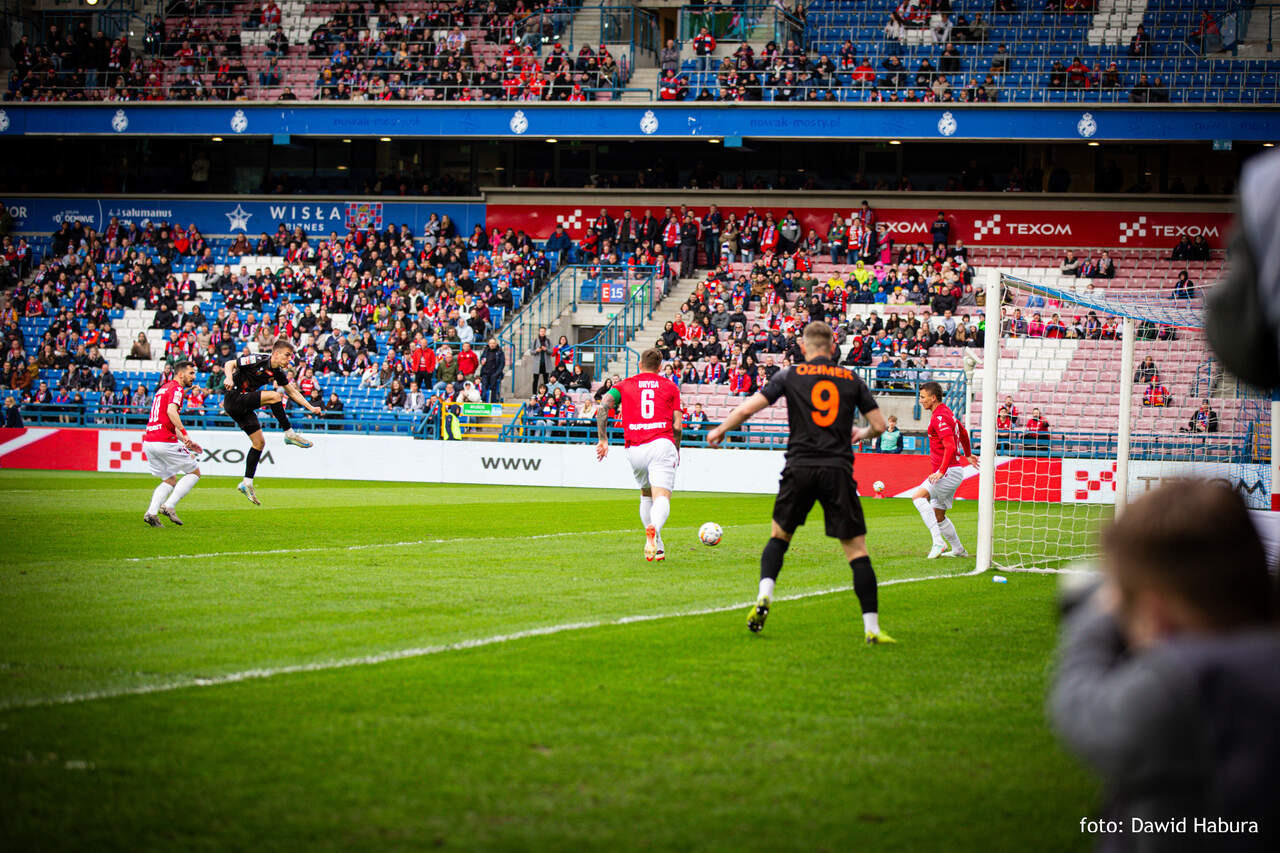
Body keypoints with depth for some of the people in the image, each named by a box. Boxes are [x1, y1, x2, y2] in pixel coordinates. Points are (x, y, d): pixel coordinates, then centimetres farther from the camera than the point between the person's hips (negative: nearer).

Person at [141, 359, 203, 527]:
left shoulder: (164, 388, 24)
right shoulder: (176, 389, -6)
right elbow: (171, 411, -24)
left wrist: (185, 442, 28)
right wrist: (185, 434, -28)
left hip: (149, 441, 9)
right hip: (165, 441, -9)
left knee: (170, 480, 19)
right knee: (194, 472, 6)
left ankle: (151, 512, 0)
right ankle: (169, 506, -6)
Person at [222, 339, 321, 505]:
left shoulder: (278, 372, 7)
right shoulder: (257, 360, -15)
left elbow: (293, 392, 16)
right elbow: (230, 364, -14)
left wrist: (310, 407, 8)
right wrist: (229, 378, -33)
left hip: (244, 407, 9)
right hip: (234, 399, -9)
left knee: (259, 442, 5)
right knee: (274, 396, -23)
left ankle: (247, 483, 9)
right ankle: (289, 434, -12)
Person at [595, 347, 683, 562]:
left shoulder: (624, 385, 18)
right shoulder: (670, 387, 16)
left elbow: (603, 406, 1)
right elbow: (677, 425, 11)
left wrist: (603, 439, 1)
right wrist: (677, 451, 25)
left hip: (635, 448, 2)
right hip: (662, 444, -2)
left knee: (646, 495, 24)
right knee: (662, 498, -14)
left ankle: (656, 545, 21)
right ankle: (654, 528, -46)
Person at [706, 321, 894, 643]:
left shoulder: (790, 375, 5)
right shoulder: (851, 379, 9)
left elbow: (747, 409, 2)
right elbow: (879, 424, 9)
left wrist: (719, 431, 19)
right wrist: (862, 433, 32)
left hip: (800, 469, 0)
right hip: (838, 469, 0)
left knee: (779, 536, 22)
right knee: (856, 549, 0)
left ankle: (764, 596, 2)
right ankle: (872, 627, -5)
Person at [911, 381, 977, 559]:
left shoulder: (939, 417, -16)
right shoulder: (946, 412, 16)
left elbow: (950, 446, -27)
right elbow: (963, 432, 32)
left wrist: (941, 471, -31)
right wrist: (968, 455, 47)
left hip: (950, 471, -10)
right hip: (949, 472, 10)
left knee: (918, 496, -23)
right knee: (938, 516, 14)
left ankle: (938, 542, -27)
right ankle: (958, 550, 24)